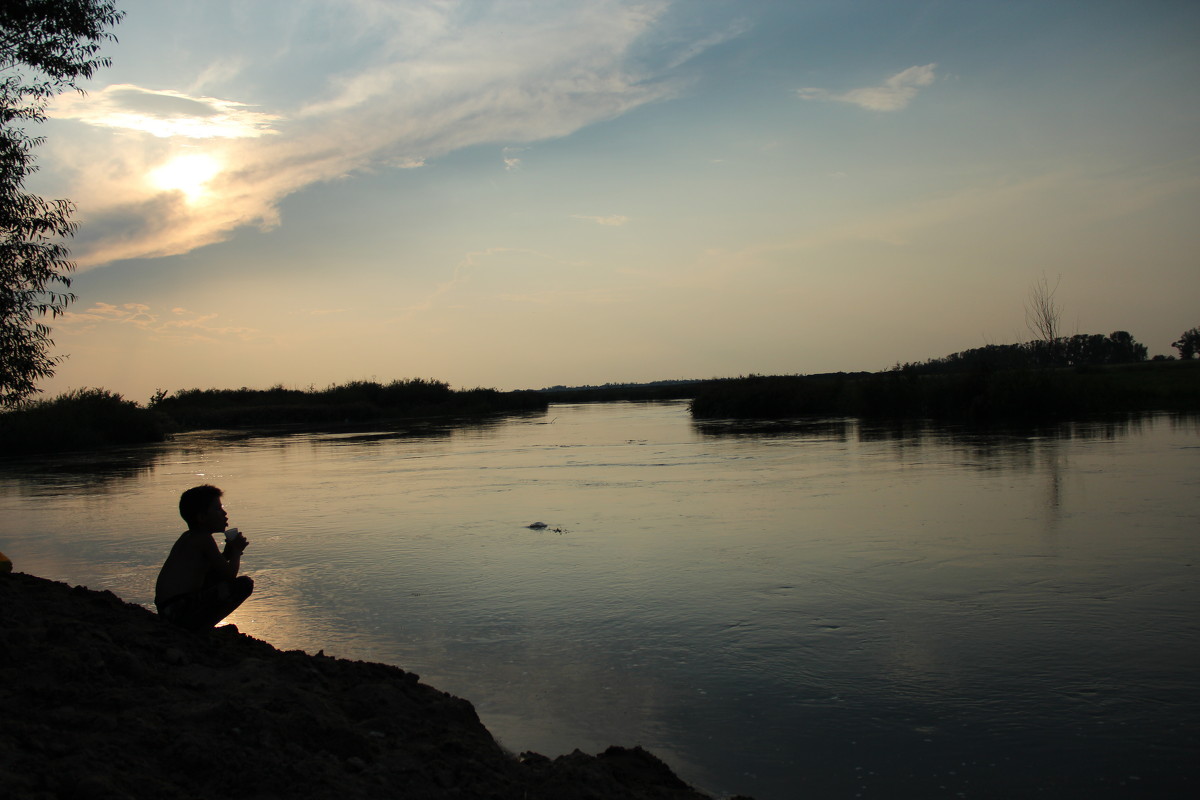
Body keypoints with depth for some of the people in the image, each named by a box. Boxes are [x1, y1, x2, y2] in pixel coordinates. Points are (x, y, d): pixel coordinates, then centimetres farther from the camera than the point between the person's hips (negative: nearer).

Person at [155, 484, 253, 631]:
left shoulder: (188, 537, 20)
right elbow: (230, 574, -9)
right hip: (182, 612, -10)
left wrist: (229, 552, 15)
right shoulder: (203, 539, -10)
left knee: (216, 575, 32)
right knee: (244, 584, -14)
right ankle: (199, 628, -11)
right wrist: (236, 551, 8)